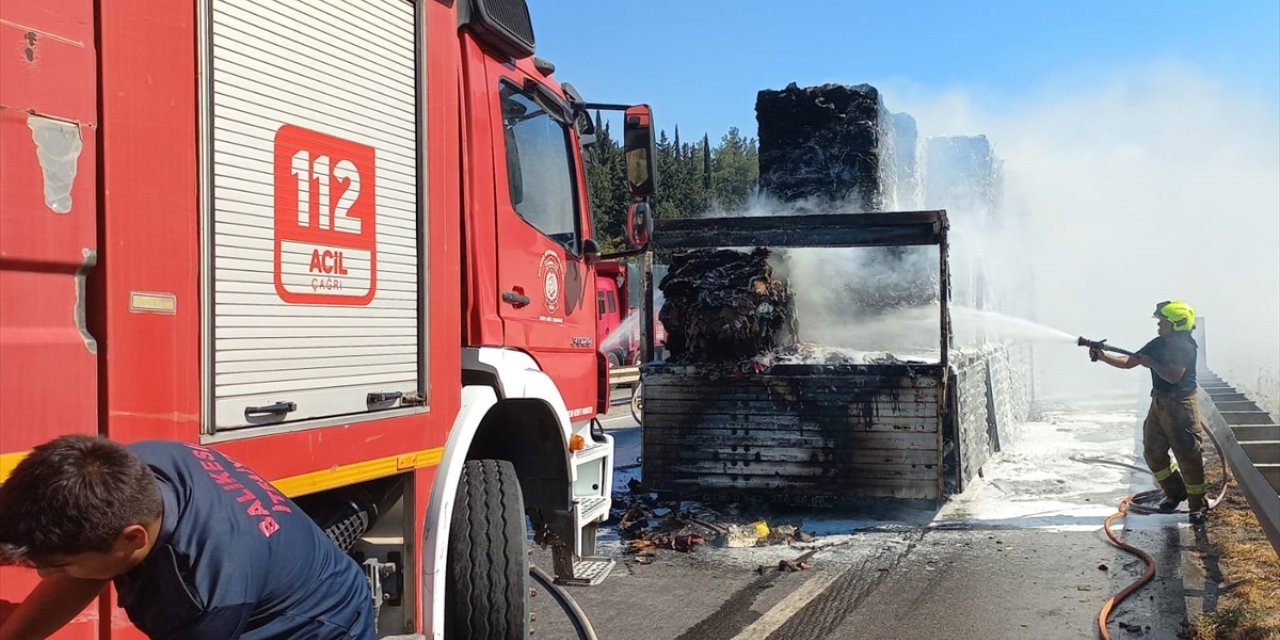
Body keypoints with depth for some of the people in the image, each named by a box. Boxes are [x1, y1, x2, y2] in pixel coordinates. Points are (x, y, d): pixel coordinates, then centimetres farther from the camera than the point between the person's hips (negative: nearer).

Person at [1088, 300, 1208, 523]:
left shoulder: (1185, 347, -14)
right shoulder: (1158, 344, 9)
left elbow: (1173, 376, -25)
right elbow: (1128, 362, 10)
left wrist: (1152, 363, -16)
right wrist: (1103, 357, 0)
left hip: (1180, 406, -8)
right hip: (1159, 402, 8)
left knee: (1187, 455, -4)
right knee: (1153, 452, 12)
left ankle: (1198, 504, 6)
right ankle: (1175, 492, 28)